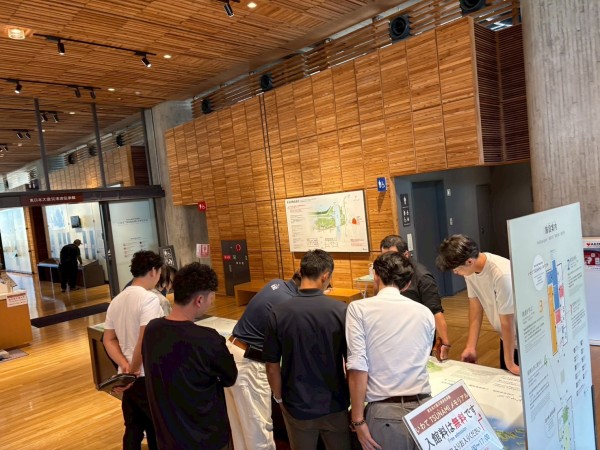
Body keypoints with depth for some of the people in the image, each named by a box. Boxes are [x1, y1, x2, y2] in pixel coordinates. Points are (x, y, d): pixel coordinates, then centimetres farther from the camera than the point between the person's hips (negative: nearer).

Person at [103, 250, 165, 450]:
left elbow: (109, 340, 8)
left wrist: (125, 366, -3)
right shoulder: (149, 298, -19)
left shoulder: (116, 300, 7)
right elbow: (145, 340, -26)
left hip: (128, 378, 7)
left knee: (132, 429, 18)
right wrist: (134, 368, -11)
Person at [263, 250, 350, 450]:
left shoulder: (278, 313, -15)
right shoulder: (340, 310, -17)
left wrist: (279, 398, 10)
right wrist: (352, 396, 7)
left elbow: (272, 366, -7)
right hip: (335, 404, 0)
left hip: (296, 406, 1)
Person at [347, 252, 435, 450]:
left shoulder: (359, 309, -5)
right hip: (423, 408, 4)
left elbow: (357, 366, -13)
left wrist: (358, 419, -6)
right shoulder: (425, 312, 7)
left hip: (385, 413, -3)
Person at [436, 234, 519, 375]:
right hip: (506, 337, 6)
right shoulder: (470, 268, -13)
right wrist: (471, 347, -6)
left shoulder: (502, 275, -34)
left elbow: (507, 322, -26)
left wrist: (510, 363, -16)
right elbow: (475, 307, -5)